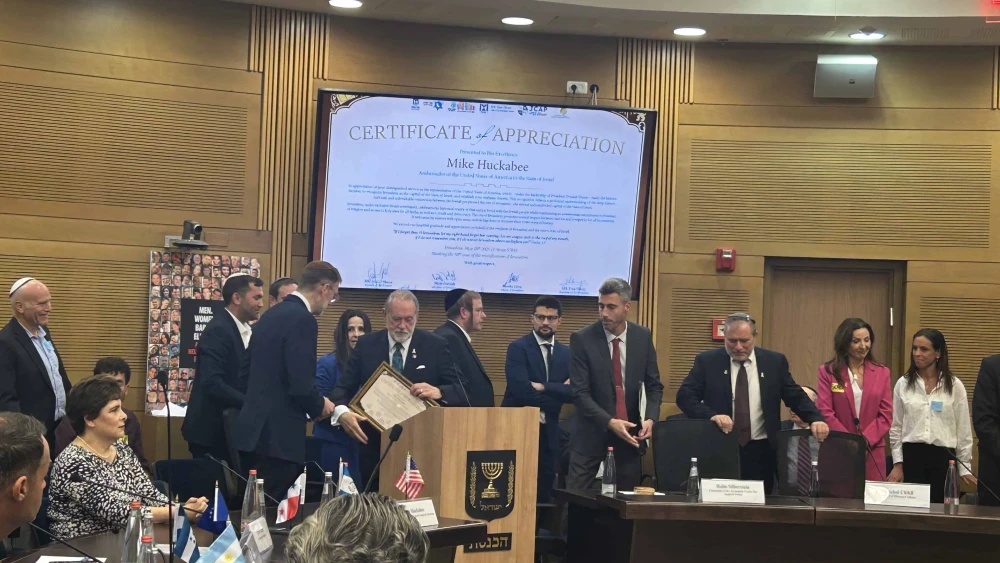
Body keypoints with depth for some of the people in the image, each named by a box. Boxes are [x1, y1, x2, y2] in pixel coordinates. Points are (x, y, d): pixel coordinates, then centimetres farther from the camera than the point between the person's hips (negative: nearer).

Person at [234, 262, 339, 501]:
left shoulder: (271, 314, 13)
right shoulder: (302, 320, -15)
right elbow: (301, 385, -21)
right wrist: (320, 406, -1)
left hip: (255, 428, 9)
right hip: (279, 435, -9)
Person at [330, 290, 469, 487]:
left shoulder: (435, 346, 0)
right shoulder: (366, 345, 4)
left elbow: (462, 392, -4)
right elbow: (344, 388, 1)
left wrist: (438, 392, -26)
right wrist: (342, 413, -21)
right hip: (375, 448, 1)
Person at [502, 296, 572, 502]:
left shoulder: (566, 353, 10)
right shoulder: (518, 348, -6)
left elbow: (573, 392, -4)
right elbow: (520, 389, -20)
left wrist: (543, 387, -16)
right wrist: (556, 392, -10)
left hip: (548, 432, 5)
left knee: (544, 492, 9)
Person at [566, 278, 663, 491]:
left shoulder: (643, 337, 4)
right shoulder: (582, 339, -6)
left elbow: (654, 385, 9)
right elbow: (580, 392, -10)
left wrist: (650, 418, -10)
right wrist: (609, 422, -21)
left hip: (630, 436, 3)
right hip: (592, 436, -2)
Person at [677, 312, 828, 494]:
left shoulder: (774, 361, 5)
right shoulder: (707, 361, 1)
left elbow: (795, 396, 6)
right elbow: (684, 396, -5)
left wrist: (815, 419, -12)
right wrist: (712, 415, -22)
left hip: (761, 452, 1)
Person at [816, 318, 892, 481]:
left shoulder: (882, 373, 9)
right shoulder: (827, 372, 3)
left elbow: (886, 415, 4)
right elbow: (825, 413, -4)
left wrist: (865, 440, -11)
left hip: (872, 452, 2)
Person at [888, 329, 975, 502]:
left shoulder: (954, 385, 2)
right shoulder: (903, 384, 5)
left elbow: (964, 429, 4)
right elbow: (896, 427, 9)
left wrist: (964, 467, 3)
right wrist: (897, 463, 3)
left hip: (943, 456, -1)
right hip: (912, 455, 1)